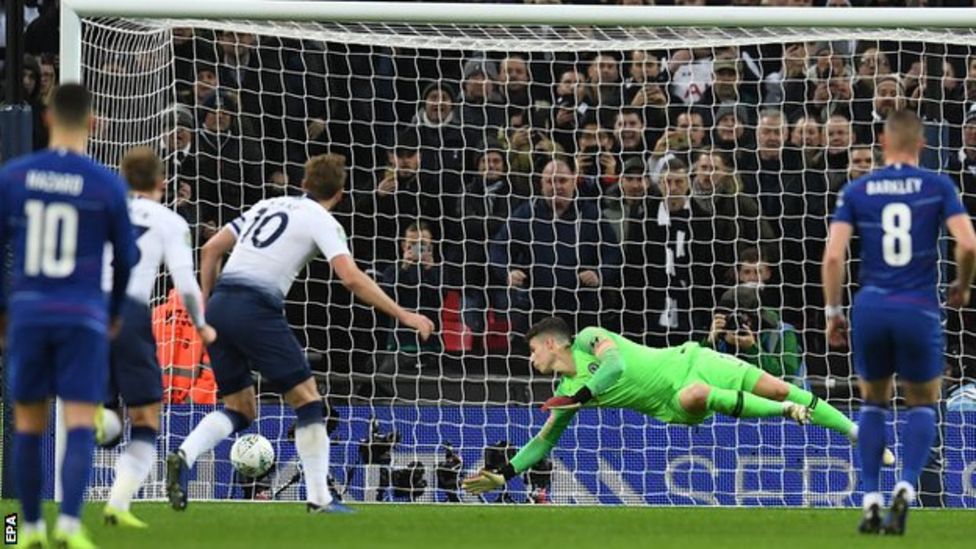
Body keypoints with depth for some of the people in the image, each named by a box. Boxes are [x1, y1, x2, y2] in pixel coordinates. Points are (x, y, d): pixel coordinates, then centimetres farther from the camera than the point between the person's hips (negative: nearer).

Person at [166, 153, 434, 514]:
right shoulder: (322, 221, 3)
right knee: (307, 400, 5)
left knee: (240, 409, 15)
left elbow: (210, 250, 21)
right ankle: (319, 498, 3)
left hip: (219, 308, 7)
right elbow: (351, 278, -10)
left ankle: (184, 456, -10)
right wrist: (403, 315, -6)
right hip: (256, 309, -7)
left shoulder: (268, 206, 23)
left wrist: (205, 306, 26)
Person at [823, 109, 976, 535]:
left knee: (873, 402, 22)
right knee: (922, 404, 17)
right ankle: (906, 486, -8)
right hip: (919, 308, -1)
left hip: (871, 307, 1)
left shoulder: (856, 191, 5)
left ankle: (871, 499, 11)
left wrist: (832, 311, 6)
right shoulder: (938, 187, 2)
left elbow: (833, 254, -4)